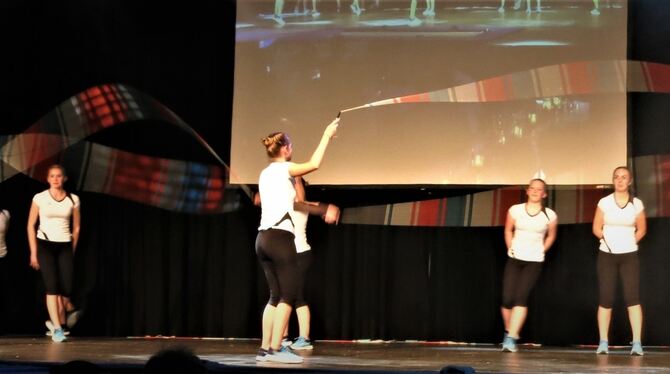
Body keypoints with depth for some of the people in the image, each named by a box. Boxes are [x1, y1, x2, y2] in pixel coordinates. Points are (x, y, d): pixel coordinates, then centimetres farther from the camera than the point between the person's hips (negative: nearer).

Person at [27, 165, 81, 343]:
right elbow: (31, 225, 1)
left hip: (65, 246, 1)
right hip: (45, 244, -1)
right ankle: (57, 328, -8)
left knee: (66, 288, -7)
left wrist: (72, 251, 11)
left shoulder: (73, 199, 2)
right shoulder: (40, 198, -2)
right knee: (52, 286, -11)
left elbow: (76, 228, 10)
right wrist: (33, 252, -3)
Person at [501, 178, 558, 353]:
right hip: (514, 259, 2)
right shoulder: (515, 210, -3)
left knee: (521, 297, -16)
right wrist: (510, 248, 7)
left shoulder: (550, 215, -5)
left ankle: (511, 338, -17)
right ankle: (509, 333, 19)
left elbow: (551, 236, 13)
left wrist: (541, 251, 6)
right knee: (507, 299, -4)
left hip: (534, 262, -2)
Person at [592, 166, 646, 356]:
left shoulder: (637, 204, 0)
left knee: (632, 297, -11)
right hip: (607, 254, 0)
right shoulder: (604, 202, -2)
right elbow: (596, 228, 5)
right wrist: (608, 238, -6)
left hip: (629, 255, 0)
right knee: (605, 298, -1)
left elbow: (641, 229, 11)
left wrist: (630, 241, -1)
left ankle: (637, 343, -13)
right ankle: (603, 343, 4)